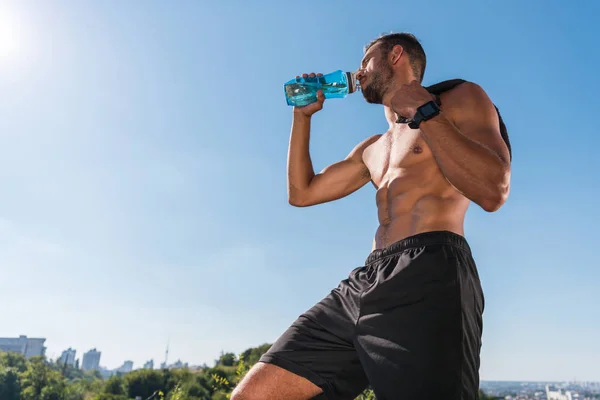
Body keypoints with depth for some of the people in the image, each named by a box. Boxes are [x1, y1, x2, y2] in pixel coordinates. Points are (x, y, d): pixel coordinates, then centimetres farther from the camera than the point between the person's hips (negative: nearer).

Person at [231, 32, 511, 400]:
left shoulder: (461, 99, 9)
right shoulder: (371, 149, 29)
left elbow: (493, 192, -7)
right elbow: (302, 192, 30)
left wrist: (425, 112, -7)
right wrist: (303, 115, 29)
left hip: (430, 276, -6)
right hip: (365, 283, 7)